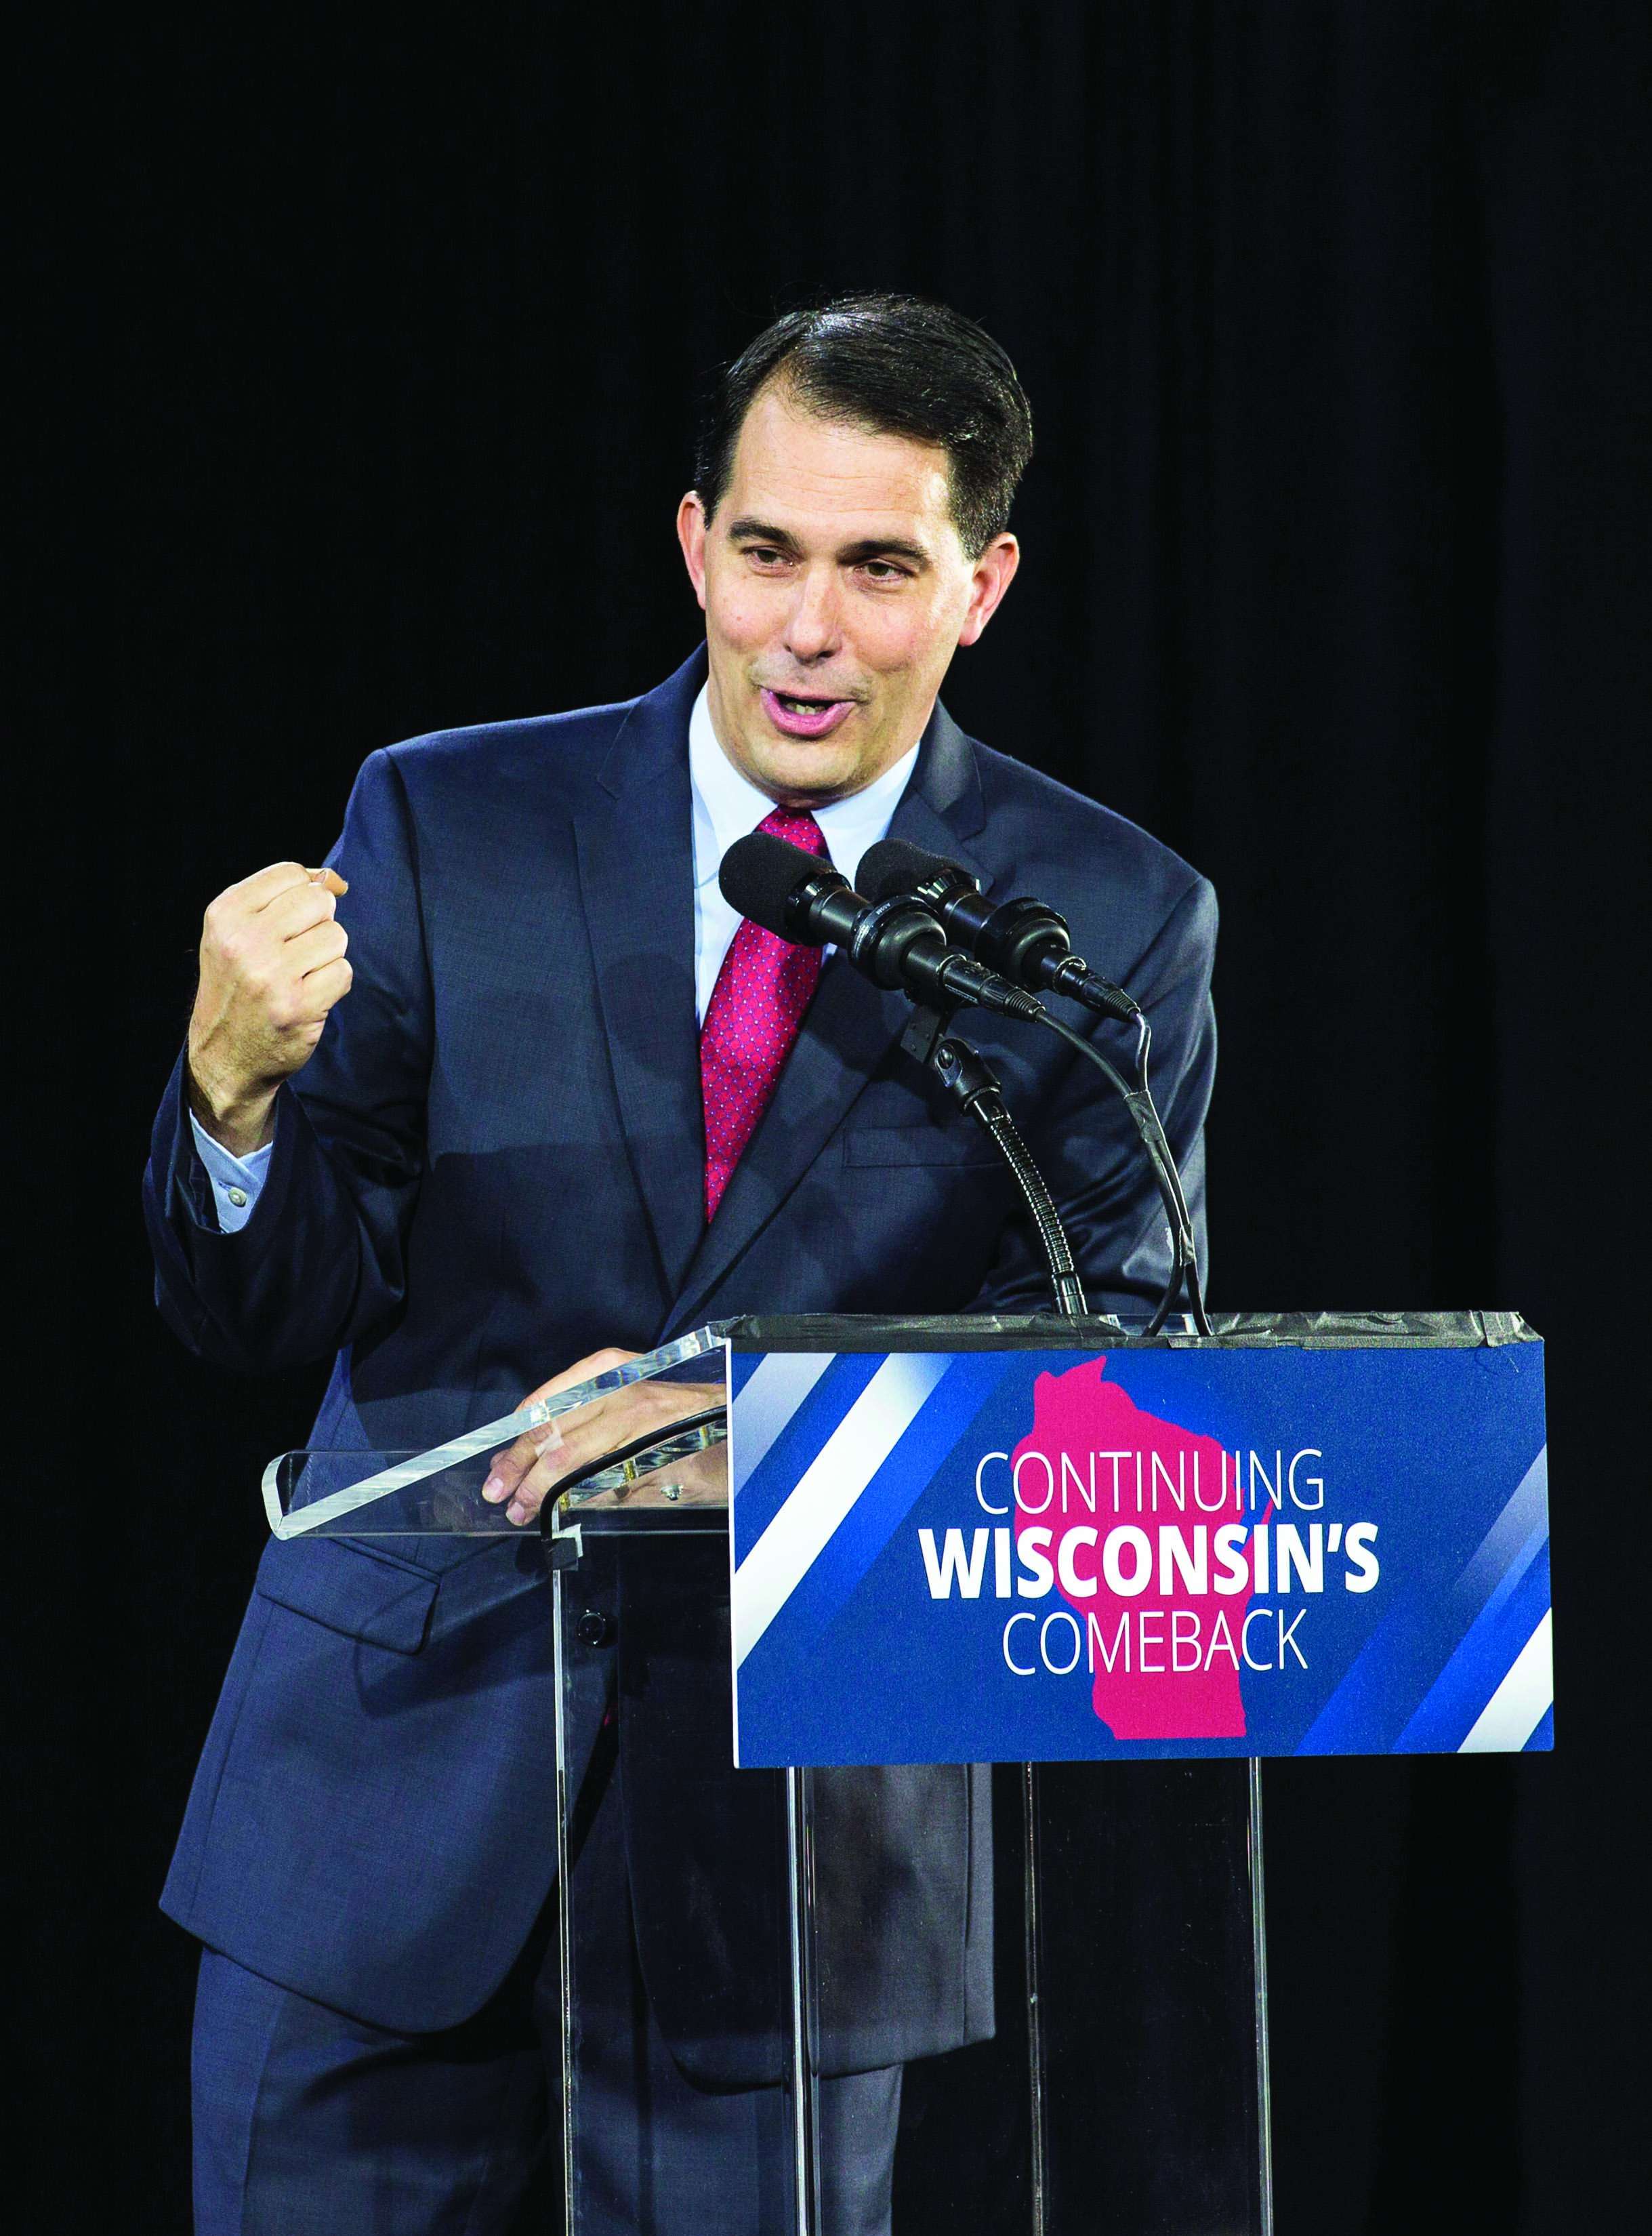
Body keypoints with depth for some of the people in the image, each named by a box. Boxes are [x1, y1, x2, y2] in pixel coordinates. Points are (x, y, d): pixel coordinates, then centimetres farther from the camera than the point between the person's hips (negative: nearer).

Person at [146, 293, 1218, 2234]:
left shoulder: (1108, 924, 0)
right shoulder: (445, 826, 2)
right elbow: (267, 1312, 0)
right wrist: (239, 1082, -23)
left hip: (796, 1836, 0)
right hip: (395, 1775, 1)